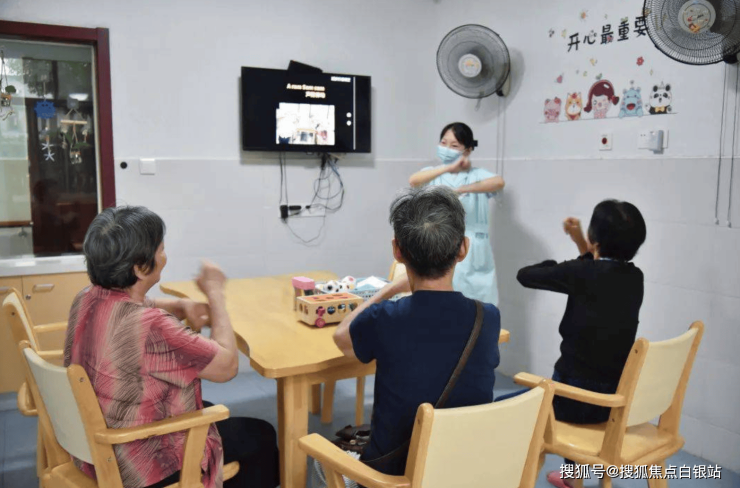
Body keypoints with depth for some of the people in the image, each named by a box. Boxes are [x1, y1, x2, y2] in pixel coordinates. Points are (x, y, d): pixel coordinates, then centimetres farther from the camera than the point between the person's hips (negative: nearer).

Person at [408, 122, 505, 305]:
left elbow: (499, 182, -17)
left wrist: (461, 190, -29)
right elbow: (413, 181, -16)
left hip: (471, 252, 0)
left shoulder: (477, 175, 4)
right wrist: (448, 168, -28)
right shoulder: (434, 175, 7)